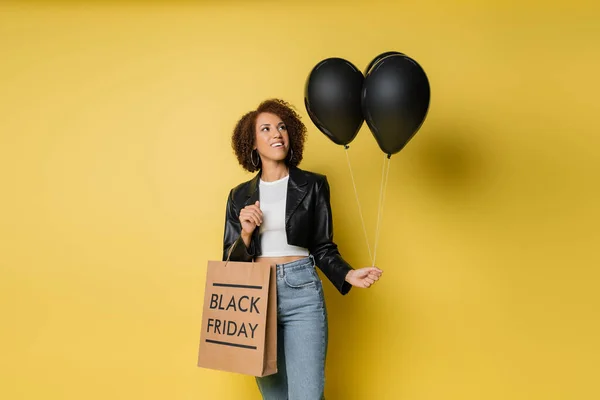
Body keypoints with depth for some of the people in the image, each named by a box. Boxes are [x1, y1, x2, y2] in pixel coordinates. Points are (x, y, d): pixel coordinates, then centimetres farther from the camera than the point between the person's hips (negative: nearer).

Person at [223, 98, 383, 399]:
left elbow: (323, 249, 5)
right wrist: (246, 233, -10)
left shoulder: (312, 185, 3)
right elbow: (231, 261, 9)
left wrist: (348, 275, -12)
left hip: (302, 294, -2)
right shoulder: (240, 196, 8)